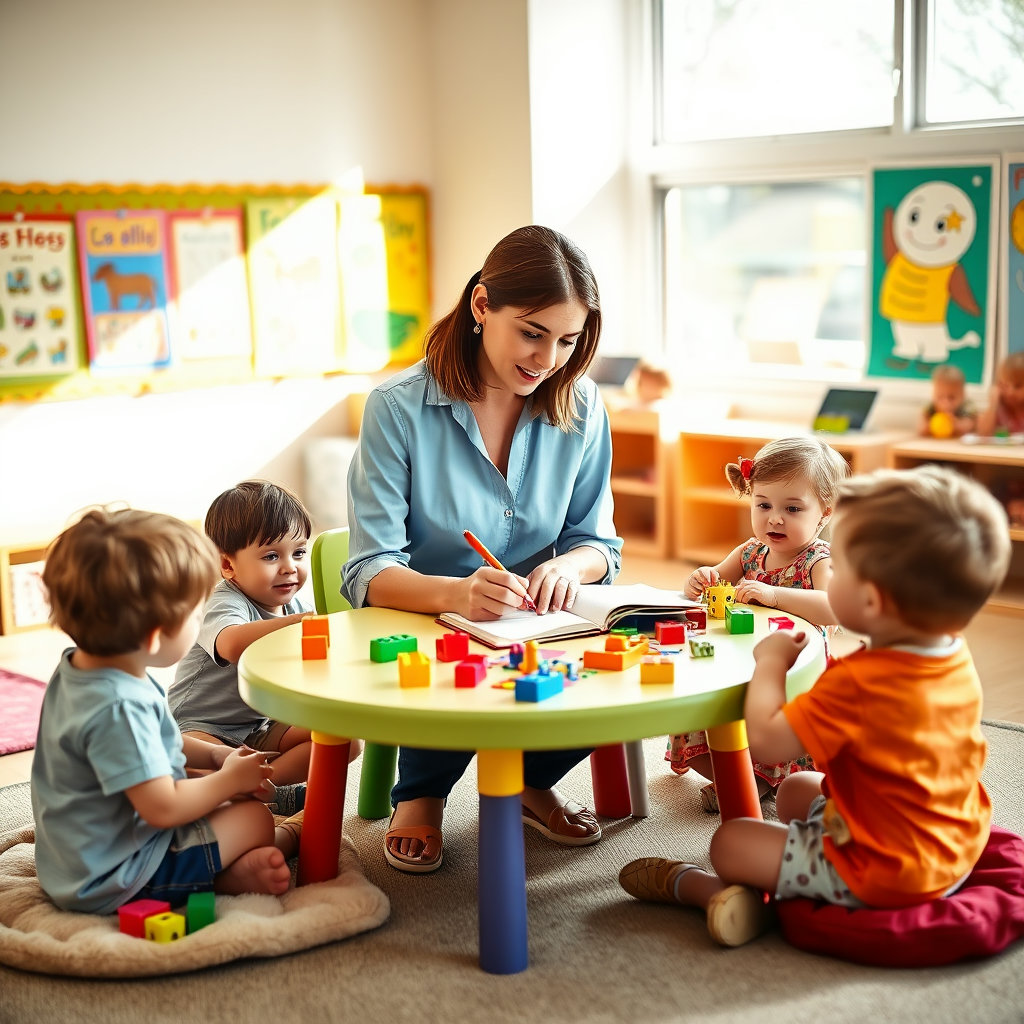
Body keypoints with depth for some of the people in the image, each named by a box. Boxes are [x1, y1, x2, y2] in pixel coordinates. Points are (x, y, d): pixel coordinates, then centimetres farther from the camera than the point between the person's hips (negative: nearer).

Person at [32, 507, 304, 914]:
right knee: (255, 819, -5)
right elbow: (163, 808, -30)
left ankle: (227, 866, 3)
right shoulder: (120, 708, -34)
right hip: (110, 882, -10)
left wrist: (211, 754, 9)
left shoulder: (77, 668, -1)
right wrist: (229, 779, -13)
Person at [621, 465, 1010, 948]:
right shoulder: (958, 658, -5)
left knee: (730, 842, 4)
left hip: (879, 875, -9)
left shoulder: (858, 682, -33)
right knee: (796, 789, 26)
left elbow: (767, 739, -30)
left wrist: (770, 662, -15)